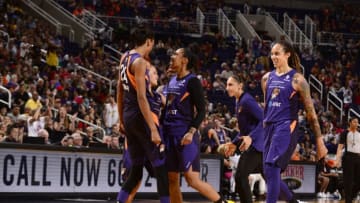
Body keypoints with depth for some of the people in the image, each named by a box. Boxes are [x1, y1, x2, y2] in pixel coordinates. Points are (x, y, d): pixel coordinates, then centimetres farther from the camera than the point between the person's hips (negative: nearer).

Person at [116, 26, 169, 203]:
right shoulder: (140, 62, -14)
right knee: (160, 167, -4)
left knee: (136, 170, 13)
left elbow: (120, 91, 19)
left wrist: (122, 120, 26)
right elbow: (141, 97, -21)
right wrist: (153, 129, -23)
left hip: (128, 116, 9)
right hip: (141, 116, -9)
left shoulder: (125, 57, 13)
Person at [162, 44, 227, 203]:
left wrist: (191, 132, -23)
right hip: (169, 134, 8)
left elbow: (201, 110, -13)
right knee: (171, 179, 6)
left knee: (192, 179, -12)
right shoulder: (172, 81, 15)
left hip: (185, 135, -8)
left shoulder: (192, 81, -8)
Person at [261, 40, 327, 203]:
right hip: (269, 128, 7)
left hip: (286, 127, -7)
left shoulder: (297, 79, -4)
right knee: (269, 174, 6)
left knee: (271, 168, -23)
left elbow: (310, 112, -3)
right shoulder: (267, 78, 12)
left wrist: (319, 141, -4)